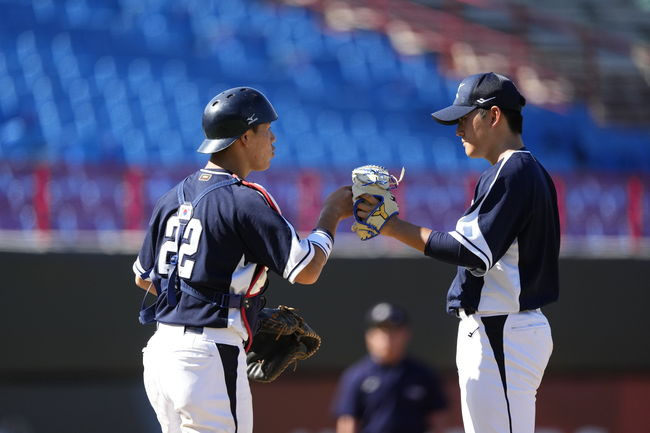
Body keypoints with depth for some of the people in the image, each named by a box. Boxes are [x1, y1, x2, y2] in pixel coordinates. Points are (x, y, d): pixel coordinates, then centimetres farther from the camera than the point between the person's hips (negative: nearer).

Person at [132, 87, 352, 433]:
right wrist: (332, 214, 3)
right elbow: (306, 270, -12)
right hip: (210, 354, -9)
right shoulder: (246, 200, -11)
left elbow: (143, 277, 22)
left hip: (160, 350, 9)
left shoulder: (175, 197, 13)